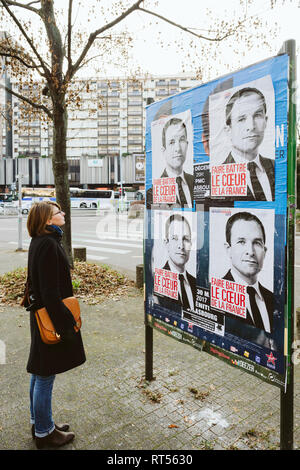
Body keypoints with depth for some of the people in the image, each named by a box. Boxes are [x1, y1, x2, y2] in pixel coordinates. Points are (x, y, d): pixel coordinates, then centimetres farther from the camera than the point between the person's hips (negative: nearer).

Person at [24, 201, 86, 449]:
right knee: (45, 376, 7)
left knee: (40, 373, 22)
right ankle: (44, 432, 26)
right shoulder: (48, 245, -22)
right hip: (51, 318, -10)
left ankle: (39, 422, 40)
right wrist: (65, 324, -20)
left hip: (42, 315, 10)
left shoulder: (41, 242, 9)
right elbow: (50, 291, -25)